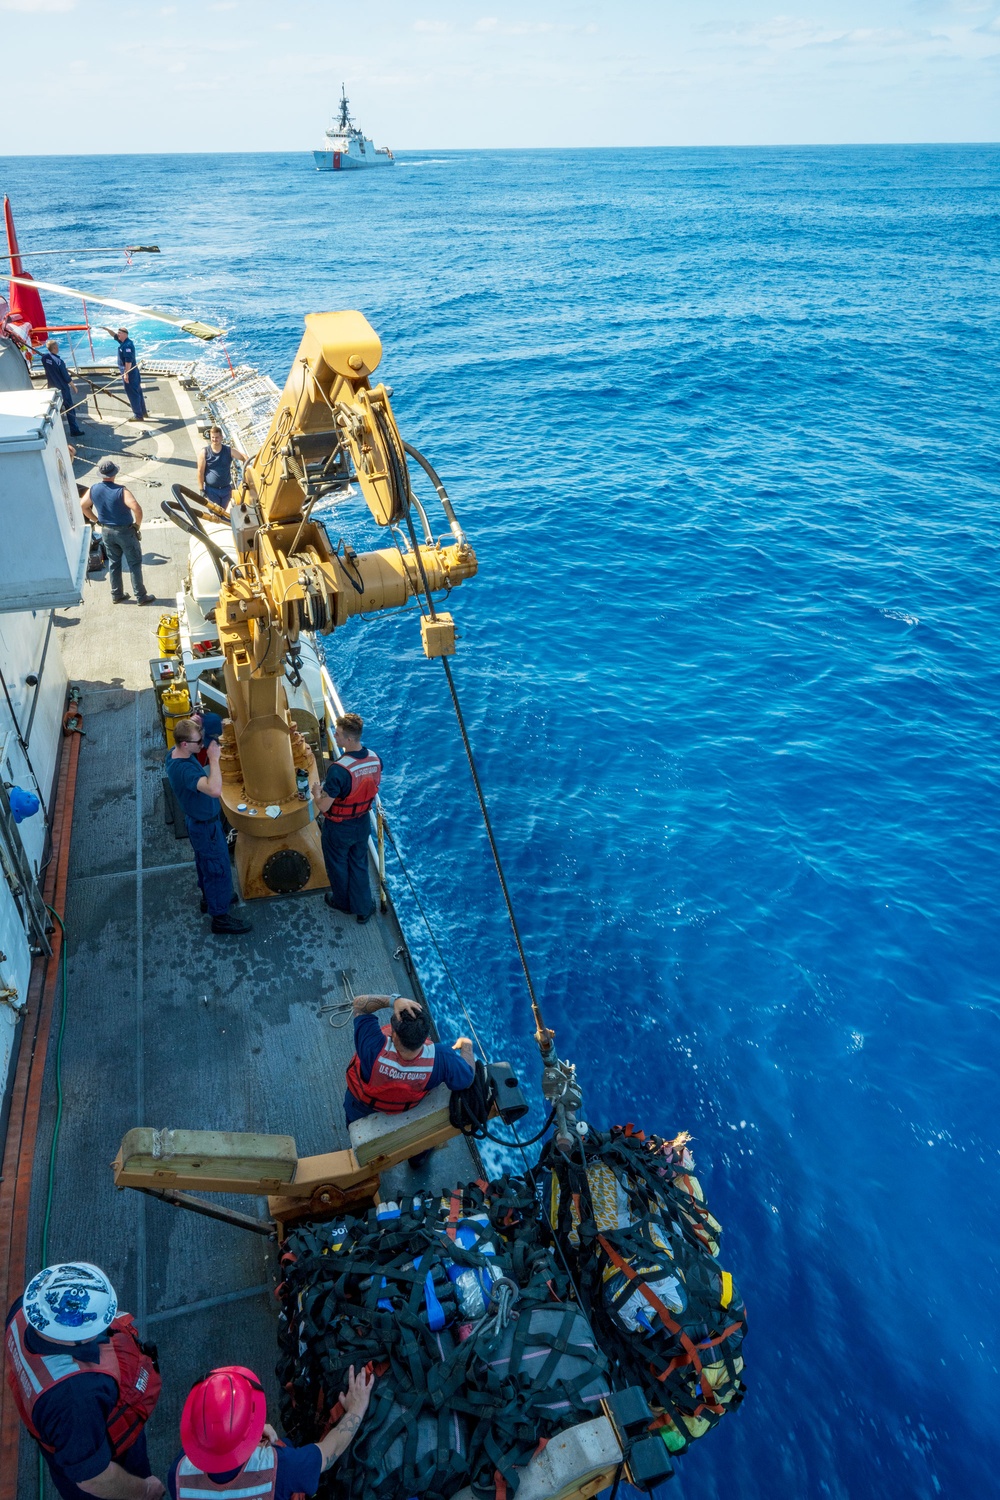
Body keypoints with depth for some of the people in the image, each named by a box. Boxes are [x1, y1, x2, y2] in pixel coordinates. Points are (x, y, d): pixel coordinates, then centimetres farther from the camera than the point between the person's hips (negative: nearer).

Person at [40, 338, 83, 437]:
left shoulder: (44, 357, -7)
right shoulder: (59, 361, -25)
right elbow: (67, 377, -16)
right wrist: (73, 386, -2)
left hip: (52, 388, 7)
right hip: (63, 389, -6)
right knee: (70, 409, 3)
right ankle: (74, 430, 4)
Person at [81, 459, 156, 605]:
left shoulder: (93, 489, -4)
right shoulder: (121, 491, -22)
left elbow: (83, 506, 7)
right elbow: (137, 508, -33)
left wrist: (97, 521, 13)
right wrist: (137, 524, -17)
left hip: (106, 531, 5)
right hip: (125, 531, -5)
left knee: (113, 563, 19)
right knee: (135, 564, 7)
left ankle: (116, 595, 26)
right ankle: (141, 597, 11)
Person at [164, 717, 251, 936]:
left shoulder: (175, 753, -9)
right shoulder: (184, 769, -37)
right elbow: (215, 790, -50)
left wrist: (193, 723, -8)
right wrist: (214, 758, -41)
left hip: (196, 820, 10)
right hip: (206, 826, -10)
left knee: (205, 862, 28)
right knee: (219, 869, 7)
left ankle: (209, 898, 49)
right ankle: (220, 916, 22)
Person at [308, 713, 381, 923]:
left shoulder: (339, 770, -35)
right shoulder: (375, 759, -15)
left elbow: (323, 806, -28)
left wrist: (315, 789, -6)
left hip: (338, 828, -5)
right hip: (362, 823, 5)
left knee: (337, 864, 22)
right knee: (359, 865, 24)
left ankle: (342, 901, 45)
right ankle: (363, 908, 36)